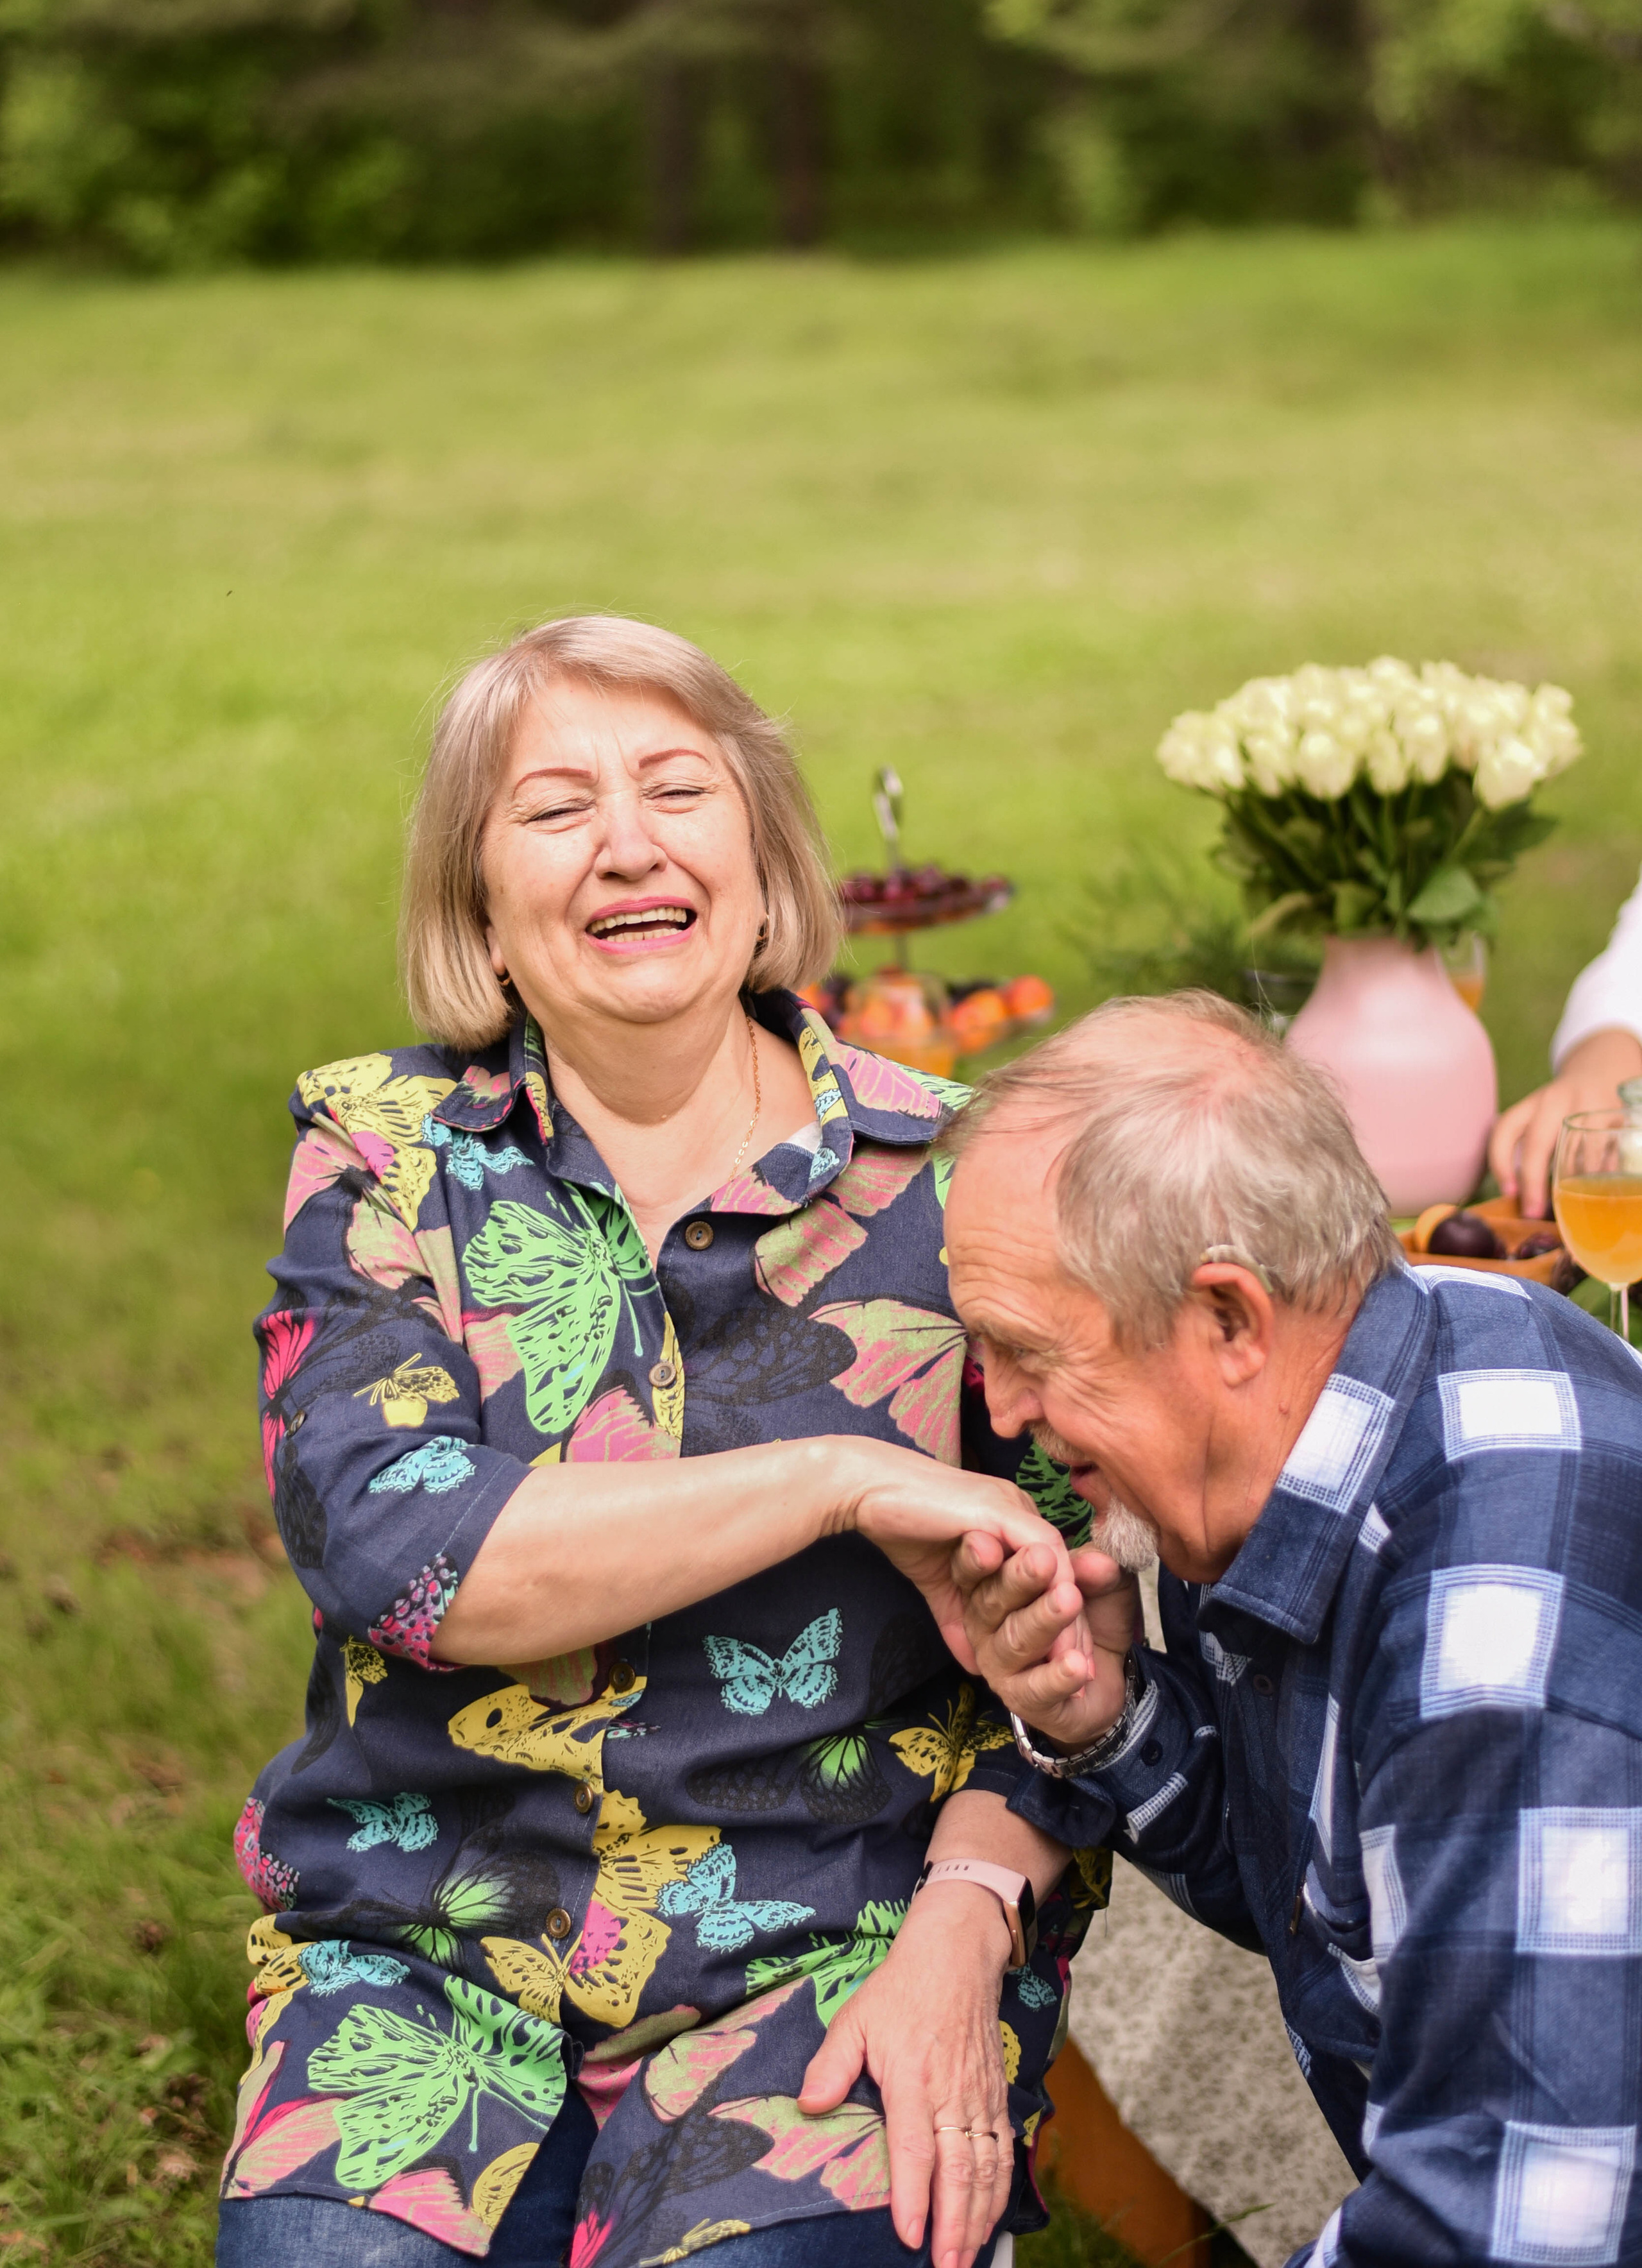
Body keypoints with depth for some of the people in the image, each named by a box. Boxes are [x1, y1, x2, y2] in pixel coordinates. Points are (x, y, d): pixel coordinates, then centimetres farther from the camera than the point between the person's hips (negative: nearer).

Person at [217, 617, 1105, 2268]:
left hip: (835, 1945, -1)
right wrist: (840, 1482, -16)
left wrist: (962, 1930, -14)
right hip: (427, 1950, 1)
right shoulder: (388, 1156, 4)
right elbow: (378, 1543, -12)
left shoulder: (950, 1181, 3)